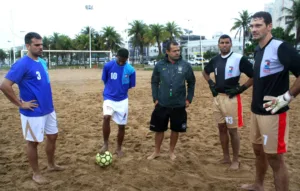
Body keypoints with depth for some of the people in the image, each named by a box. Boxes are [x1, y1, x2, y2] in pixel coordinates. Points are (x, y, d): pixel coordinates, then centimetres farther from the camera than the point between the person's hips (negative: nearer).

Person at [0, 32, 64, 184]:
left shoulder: (42, 62, 7)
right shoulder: (22, 64, -18)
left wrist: (47, 101, 14)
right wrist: (21, 104, -18)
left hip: (49, 109, 8)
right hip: (33, 113, -8)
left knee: (53, 136, 18)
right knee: (33, 142, 7)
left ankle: (51, 165, 37)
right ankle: (36, 174, 23)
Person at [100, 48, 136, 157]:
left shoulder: (130, 70, -10)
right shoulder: (108, 66, -10)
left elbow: (130, 86, 2)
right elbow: (105, 81, 3)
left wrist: (121, 90, 6)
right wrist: (112, 90, 4)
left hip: (122, 100, 1)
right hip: (109, 98, -1)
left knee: (122, 126, 6)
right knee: (106, 117, -27)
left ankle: (119, 149, 26)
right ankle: (105, 144, -8)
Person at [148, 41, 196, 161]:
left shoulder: (185, 65, -4)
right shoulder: (160, 65, -3)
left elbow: (191, 83, 6)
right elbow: (154, 82, 6)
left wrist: (189, 99, 1)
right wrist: (155, 98, -1)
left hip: (179, 105, 0)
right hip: (162, 104, 0)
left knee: (176, 129, 11)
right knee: (159, 129, 9)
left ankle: (171, 151, 31)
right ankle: (157, 151, 29)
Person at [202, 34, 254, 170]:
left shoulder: (239, 59, -11)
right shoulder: (215, 60, 8)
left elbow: (254, 76, -10)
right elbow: (205, 72, 26)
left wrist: (240, 89, -13)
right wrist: (210, 84, 13)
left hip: (231, 98, -6)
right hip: (217, 98, 6)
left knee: (232, 130, 1)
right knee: (221, 128, 13)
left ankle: (235, 160, 16)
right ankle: (226, 157, 27)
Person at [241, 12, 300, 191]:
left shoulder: (281, 48, -15)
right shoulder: (258, 50, 11)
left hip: (273, 113, -9)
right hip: (256, 111, 9)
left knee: (275, 158, 0)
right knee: (258, 151, 21)